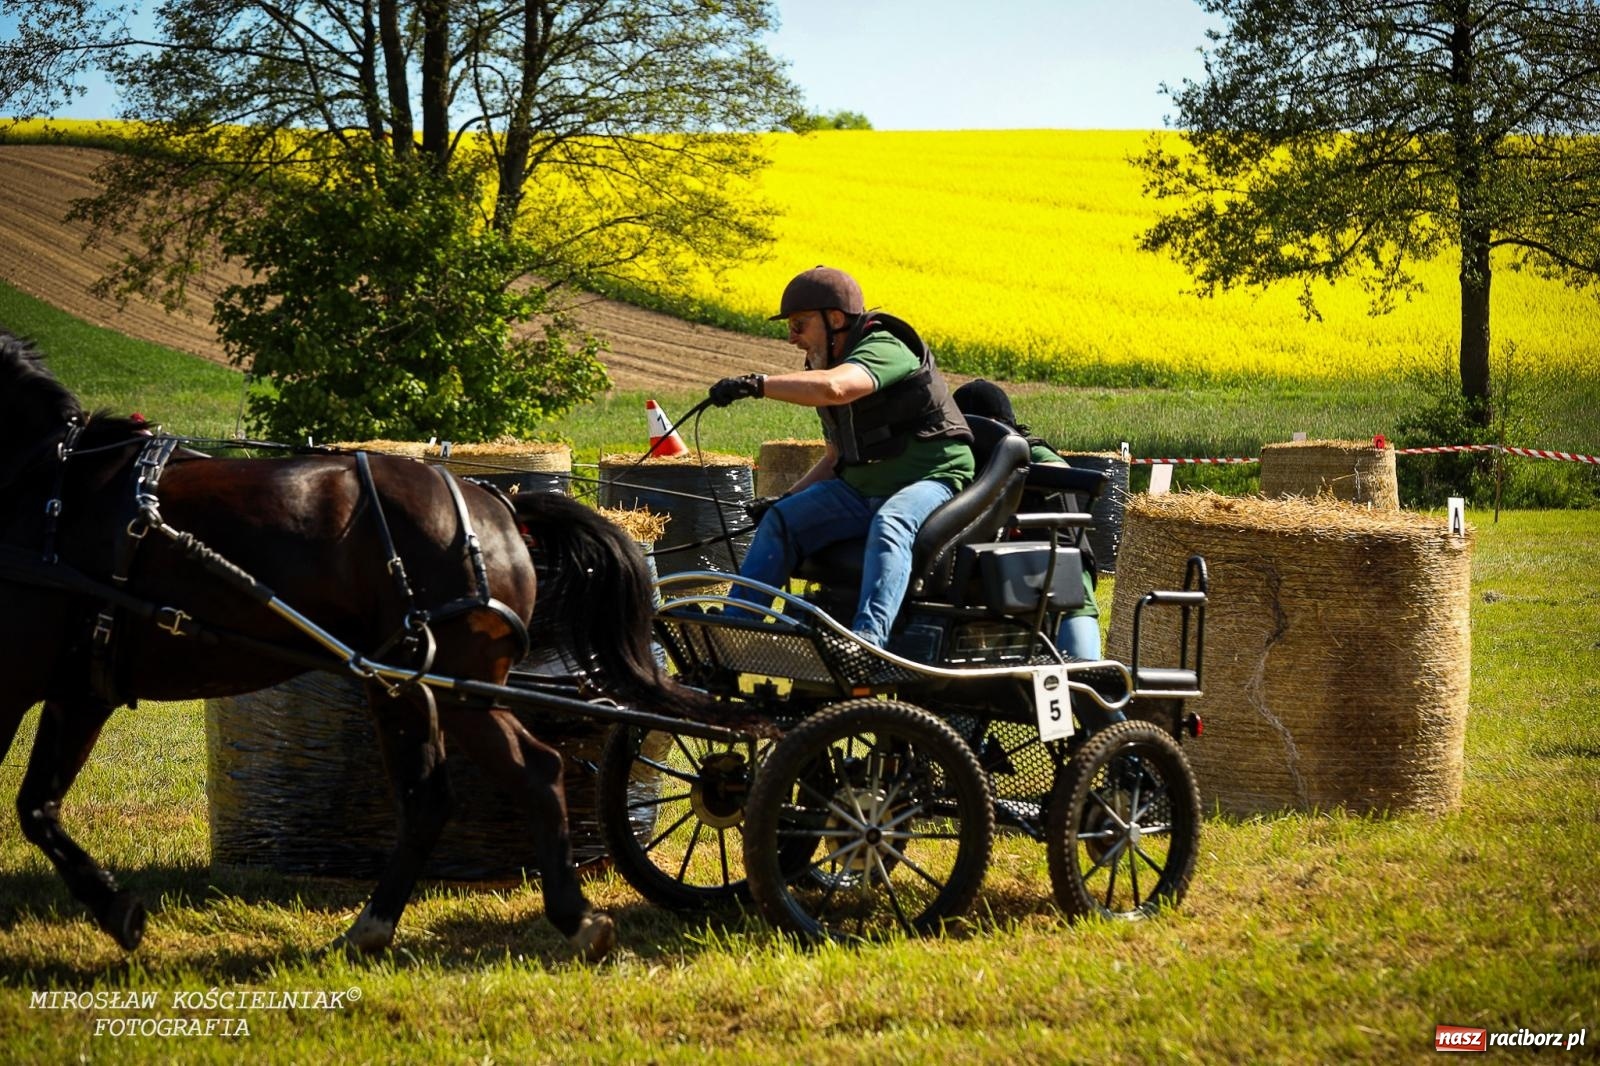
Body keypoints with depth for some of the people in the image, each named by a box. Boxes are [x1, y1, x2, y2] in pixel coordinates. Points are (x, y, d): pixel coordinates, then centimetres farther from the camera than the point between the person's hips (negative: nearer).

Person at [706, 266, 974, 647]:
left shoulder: (884, 350, -16)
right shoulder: (827, 366, 13)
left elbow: (834, 388, -39)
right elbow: (836, 458, 21)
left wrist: (756, 384, -38)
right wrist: (789, 497, 7)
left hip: (932, 480, -9)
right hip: (862, 488, 9)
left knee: (888, 526, -39)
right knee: (781, 521, -7)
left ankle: (870, 635, -54)